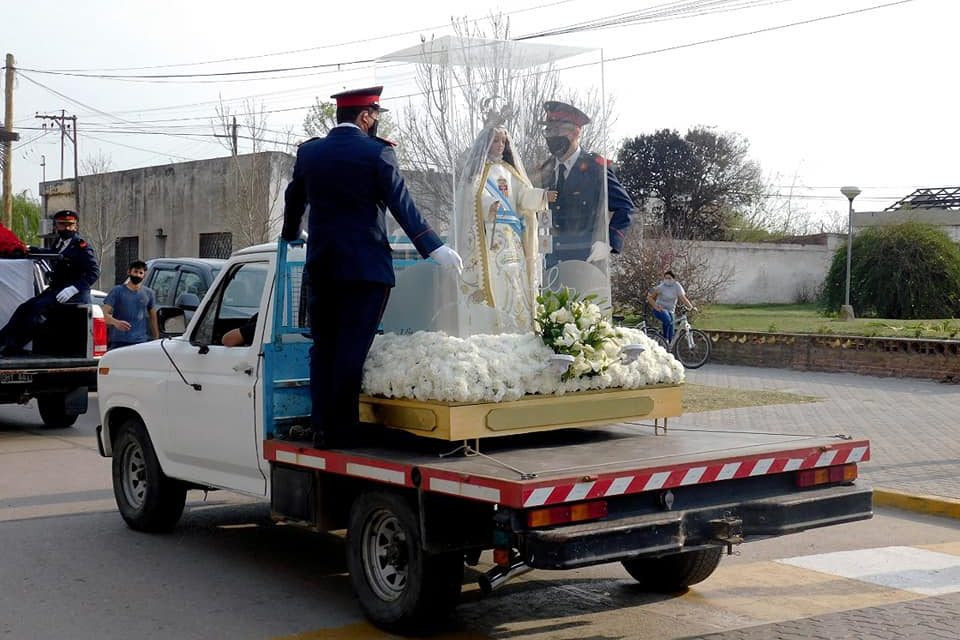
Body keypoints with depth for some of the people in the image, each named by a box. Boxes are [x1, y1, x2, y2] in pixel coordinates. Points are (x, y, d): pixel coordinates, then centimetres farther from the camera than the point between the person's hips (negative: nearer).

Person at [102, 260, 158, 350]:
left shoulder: (149, 293, 13)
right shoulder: (117, 291, 4)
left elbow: (153, 318, 19)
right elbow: (105, 314, -4)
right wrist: (116, 322, -26)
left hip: (141, 342, 2)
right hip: (118, 342, -2)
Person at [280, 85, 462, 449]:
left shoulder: (309, 152, 8)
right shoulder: (376, 152, -7)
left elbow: (293, 201, 20)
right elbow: (403, 207, -10)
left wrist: (291, 237, 38)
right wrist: (434, 248, -7)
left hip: (321, 266, 5)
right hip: (365, 266, -5)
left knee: (323, 348, 11)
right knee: (352, 350, -3)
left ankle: (322, 429, 11)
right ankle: (342, 430, -2)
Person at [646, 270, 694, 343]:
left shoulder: (677, 286, -2)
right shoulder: (661, 287, -10)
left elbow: (683, 298, -6)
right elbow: (649, 297, -7)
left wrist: (691, 307, -18)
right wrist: (656, 307, -16)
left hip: (670, 311, 4)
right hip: (660, 309, -4)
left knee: (671, 335, -2)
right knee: (667, 320, -37)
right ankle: (664, 339, -24)